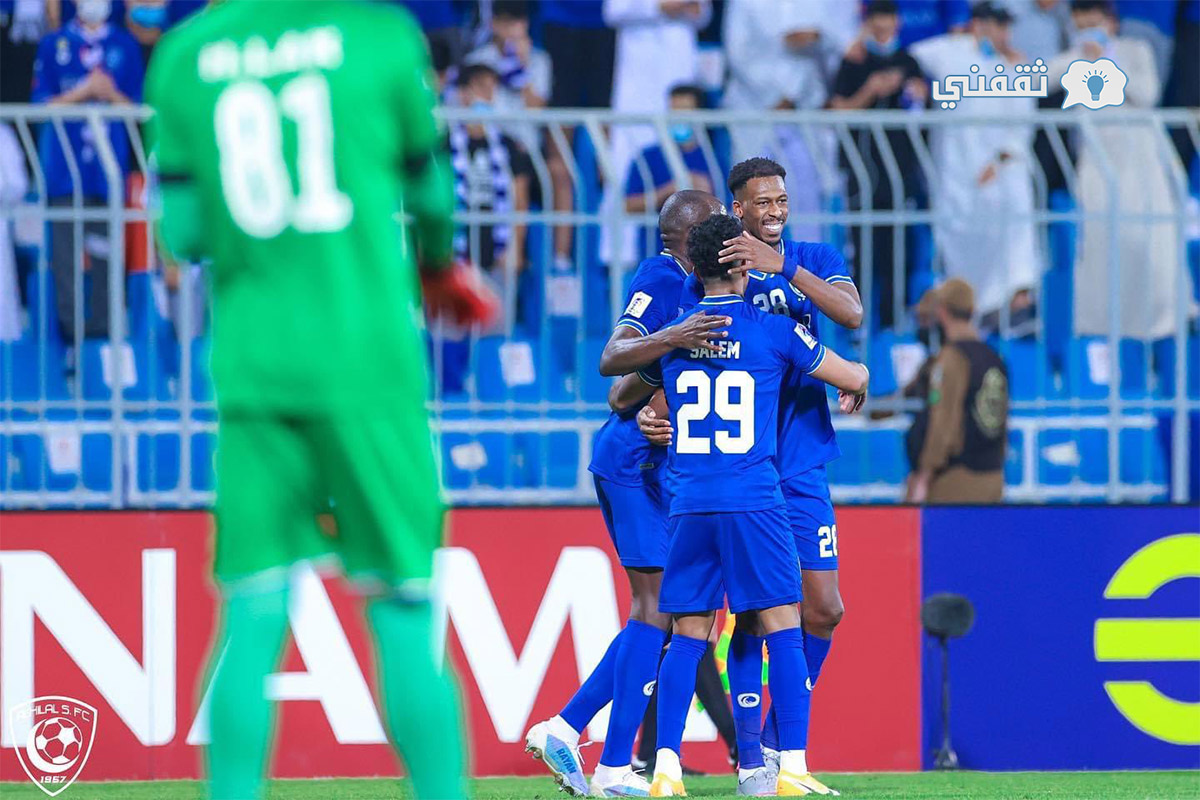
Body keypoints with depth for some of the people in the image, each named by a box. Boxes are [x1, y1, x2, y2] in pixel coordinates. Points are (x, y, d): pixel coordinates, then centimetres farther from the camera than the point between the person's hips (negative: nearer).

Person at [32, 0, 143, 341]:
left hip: (110, 159, 1)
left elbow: (137, 107, 8)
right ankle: (70, 322, -5)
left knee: (106, 246, 0)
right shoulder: (54, 44, 8)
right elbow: (42, 103, 1)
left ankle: (102, 323, 4)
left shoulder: (125, 45, 10)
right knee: (66, 247, -7)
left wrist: (112, 94, -12)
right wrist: (83, 91, -12)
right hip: (65, 164, -1)